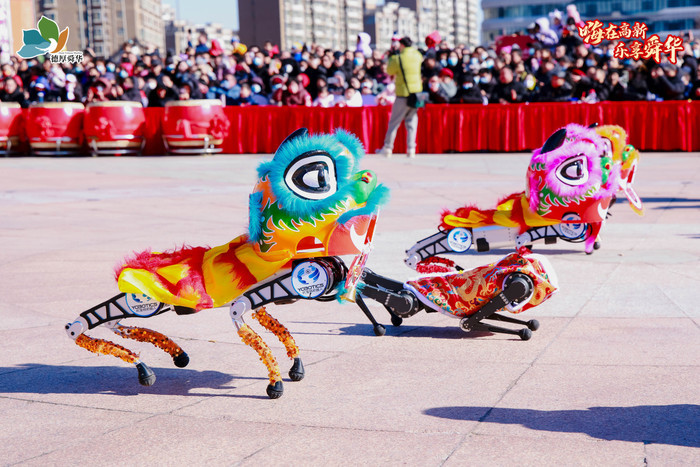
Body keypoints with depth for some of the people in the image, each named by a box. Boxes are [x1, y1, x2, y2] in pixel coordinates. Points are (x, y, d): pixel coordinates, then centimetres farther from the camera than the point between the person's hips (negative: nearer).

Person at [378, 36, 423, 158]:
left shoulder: (398, 59, -11)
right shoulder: (417, 55, 3)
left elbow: (389, 71, 3)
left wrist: (391, 58, 18)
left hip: (403, 94, -4)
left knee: (394, 122, 4)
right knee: (412, 121, 9)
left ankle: (387, 148, 8)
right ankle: (411, 149, 3)